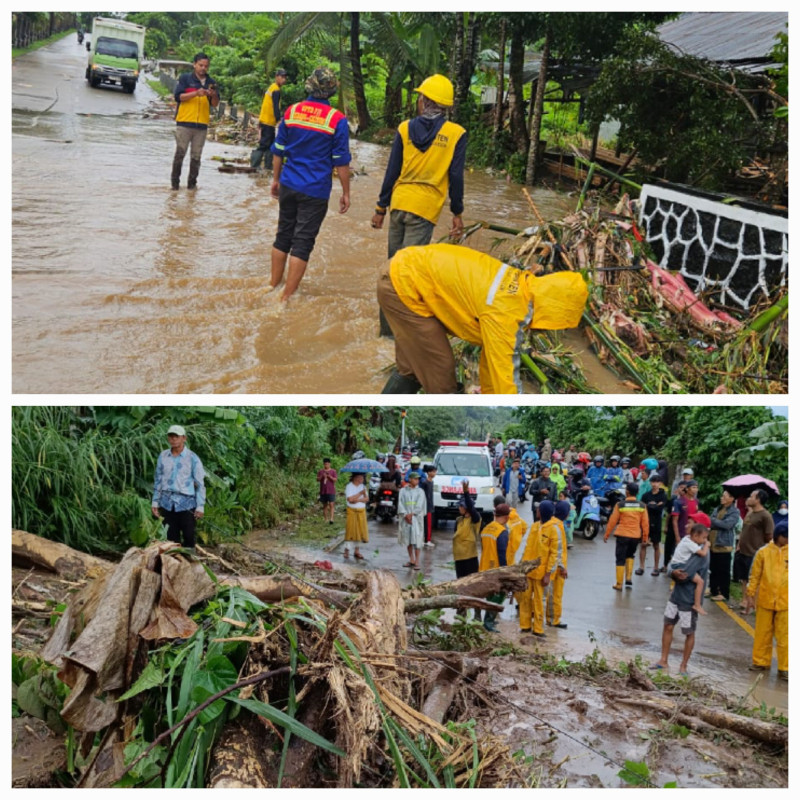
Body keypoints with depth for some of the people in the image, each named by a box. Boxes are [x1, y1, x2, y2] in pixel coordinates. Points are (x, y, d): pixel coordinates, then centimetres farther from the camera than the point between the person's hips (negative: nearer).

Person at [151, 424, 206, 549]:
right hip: (167, 503, 3)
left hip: (186, 503, -3)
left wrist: (200, 506, -9)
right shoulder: (163, 456, 7)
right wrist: (155, 502, 10)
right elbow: (158, 480, 14)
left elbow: (200, 484, -4)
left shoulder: (192, 458, -4)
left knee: (189, 537, 0)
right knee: (171, 537, 8)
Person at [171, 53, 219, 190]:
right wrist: (196, 93, -17)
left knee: (196, 156, 5)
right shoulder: (185, 78, 2)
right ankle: (175, 181, 7)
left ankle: (192, 183, 11)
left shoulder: (211, 82, 12)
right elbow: (178, 96, -7)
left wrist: (214, 95, -12)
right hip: (184, 122, -3)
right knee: (180, 153, -1)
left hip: (202, 124, 3)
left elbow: (215, 104, 10)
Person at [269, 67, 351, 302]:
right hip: (316, 191, -4)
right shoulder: (337, 119, -10)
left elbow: (278, 151, 7)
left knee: (283, 236, 18)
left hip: (289, 185, 4)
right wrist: (345, 193, 2)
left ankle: (273, 285, 28)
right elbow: (341, 162, -7)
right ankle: (286, 297, 3)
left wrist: (276, 179, 19)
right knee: (302, 243, 1)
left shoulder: (291, 111, 1)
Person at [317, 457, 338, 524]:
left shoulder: (333, 471, 3)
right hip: (323, 491, 3)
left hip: (331, 491, -3)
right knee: (325, 505, 8)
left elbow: (335, 480, -4)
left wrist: (330, 476, -20)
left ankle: (331, 519, -20)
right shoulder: (321, 471, 8)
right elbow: (317, 480, 2)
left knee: (331, 505, -12)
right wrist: (322, 476, -16)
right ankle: (326, 519, 14)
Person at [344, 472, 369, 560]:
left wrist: (358, 500, -14)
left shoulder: (363, 486, 9)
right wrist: (360, 493, -16)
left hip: (362, 511, 5)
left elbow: (367, 499, 2)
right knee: (350, 530, -4)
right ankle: (347, 550, 6)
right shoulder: (349, 486, -7)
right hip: (352, 511, -5)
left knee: (360, 530, 6)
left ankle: (356, 550, 15)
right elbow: (350, 499, -21)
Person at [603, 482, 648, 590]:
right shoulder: (642, 506, 0)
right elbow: (645, 523, 2)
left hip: (622, 535, -2)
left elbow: (612, 521, -3)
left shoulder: (620, 505, -6)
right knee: (630, 556, 25)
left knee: (620, 559, 5)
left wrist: (607, 534, 6)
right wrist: (645, 537, 11)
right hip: (636, 536, 3)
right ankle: (629, 578, 12)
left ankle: (619, 584, 6)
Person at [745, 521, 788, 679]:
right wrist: (750, 595, 2)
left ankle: (784, 668, 10)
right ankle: (761, 662, 25)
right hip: (765, 600, 1)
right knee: (762, 633, 11)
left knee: (784, 636, 3)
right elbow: (755, 575, 3)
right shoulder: (763, 552, -1)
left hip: (785, 602, -1)